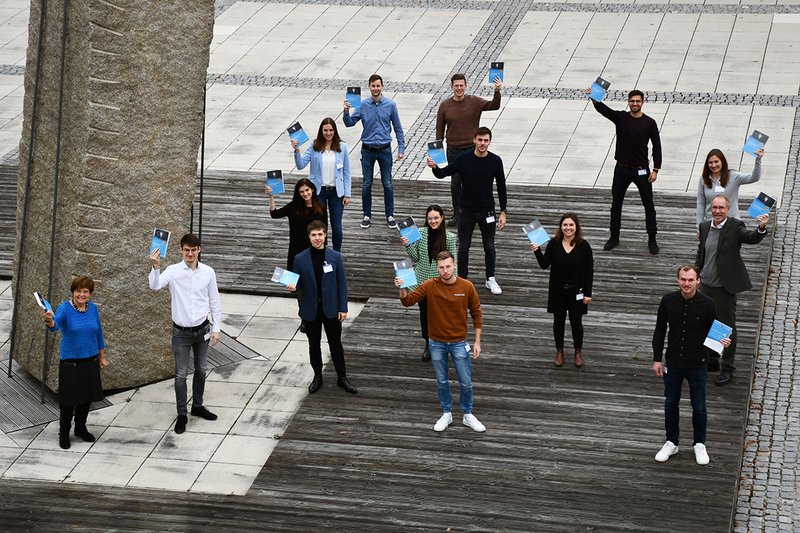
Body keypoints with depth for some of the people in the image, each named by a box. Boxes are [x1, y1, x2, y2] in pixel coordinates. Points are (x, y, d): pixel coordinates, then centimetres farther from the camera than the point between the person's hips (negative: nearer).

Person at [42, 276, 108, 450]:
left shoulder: (93, 308, 0)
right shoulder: (65, 308, -15)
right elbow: (55, 324, -36)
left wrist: (102, 356, 15)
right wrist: (49, 321, -60)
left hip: (91, 361, 5)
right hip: (70, 362, -5)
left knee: (87, 397, 15)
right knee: (69, 400, 2)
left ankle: (81, 429, 34)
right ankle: (64, 433, 20)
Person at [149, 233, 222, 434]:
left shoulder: (208, 272, -4)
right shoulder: (173, 271, -11)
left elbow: (214, 302, 3)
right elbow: (155, 286, -28)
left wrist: (216, 328, 2)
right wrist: (156, 267, -46)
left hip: (202, 329, 3)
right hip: (181, 332, -3)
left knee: (201, 370, 17)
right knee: (181, 374, 4)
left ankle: (197, 406, 36)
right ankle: (181, 415, 14)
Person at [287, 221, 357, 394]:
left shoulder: (335, 257, -6)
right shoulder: (300, 259, -6)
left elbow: (342, 283, -1)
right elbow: (299, 284, 0)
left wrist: (343, 308, -4)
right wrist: (293, 287, -24)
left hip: (331, 309, 0)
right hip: (311, 310, 1)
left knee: (336, 344, 10)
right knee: (314, 345, 14)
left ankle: (342, 378, 23)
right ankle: (317, 377, 30)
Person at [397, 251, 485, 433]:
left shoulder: (467, 286, -12)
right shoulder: (430, 286, -12)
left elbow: (476, 313, -2)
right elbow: (408, 301, -13)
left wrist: (477, 341, -3)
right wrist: (402, 289, -35)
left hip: (459, 343, 0)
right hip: (437, 343, 1)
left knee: (465, 382, 7)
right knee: (442, 381, 14)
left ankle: (468, 415, 26)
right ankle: (446, 414, 32)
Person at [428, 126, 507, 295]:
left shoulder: (495, 161, -7)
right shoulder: (464, 159, -9)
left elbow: (501, 187, 0)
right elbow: (443, 173, -5)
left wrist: (503, 212, -1)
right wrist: (434, 167, -28)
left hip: (487, 211, 0)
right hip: (467, 211, 0)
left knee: (489, 247, 10)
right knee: (464, 247, 7)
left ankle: (490, 279, 26)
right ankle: (462, 280, 21)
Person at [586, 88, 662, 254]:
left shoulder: (649, 123, -5)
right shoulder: (621, 118, -2)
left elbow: (656, 146, -2)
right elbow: (603, 109, -19)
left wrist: (655, 169, -9)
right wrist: (593, 98, -40)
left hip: (641, 170, -2)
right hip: (622, 169, 2)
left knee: (648, 205, 4)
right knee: (616, 204, 10)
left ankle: (652, 240, 14)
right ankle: (614, 237, 23)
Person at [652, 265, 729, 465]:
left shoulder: (707, 304, -12)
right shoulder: (668, 300, -8)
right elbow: (659, 331, 1)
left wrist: (721, 341, -23)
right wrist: (657, 359, 1)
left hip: (697, 364, -1)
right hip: (673, 363, 2)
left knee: (699, 407, 10)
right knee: (671, 404, 14)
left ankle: (699, 444, 30)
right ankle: (671, 443, 32)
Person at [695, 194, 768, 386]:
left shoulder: (735, 226, -13)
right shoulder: (705, 227, 4)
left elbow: (752, 238, -30)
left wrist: (761, 228, -50)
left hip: (725, 287, -6)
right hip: (706, 284, 6)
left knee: (727, 327, 3)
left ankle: (727, 368, 14)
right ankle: (710, 360, 36)